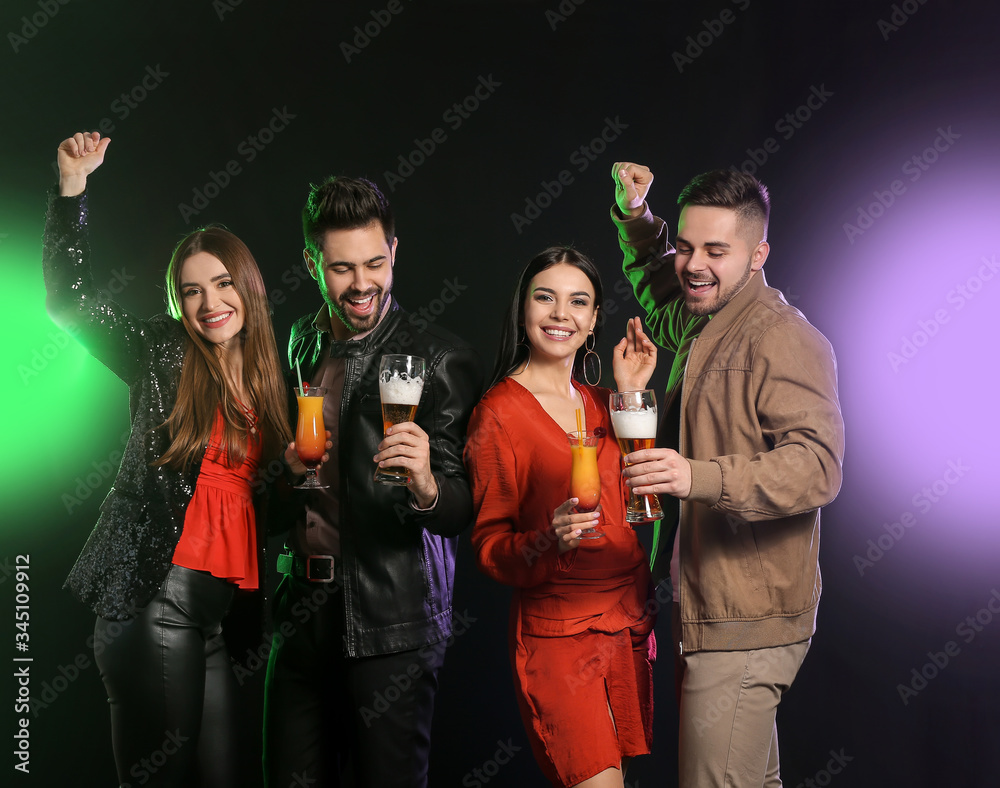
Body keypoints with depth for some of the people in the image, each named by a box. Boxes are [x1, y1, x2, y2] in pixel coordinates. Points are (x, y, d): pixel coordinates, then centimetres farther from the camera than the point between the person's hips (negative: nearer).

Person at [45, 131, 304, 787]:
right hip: (158, 592, -4)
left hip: (230, 602, 5)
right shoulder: (162, 356, 2)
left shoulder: (273, 376, 13)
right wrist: (73, 185, -10)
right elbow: (71, 298, -5)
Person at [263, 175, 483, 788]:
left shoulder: (440, 359, -11)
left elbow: (467, 508, -14)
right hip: (303, 611, 6)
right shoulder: (301, 343, 9)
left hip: (392, 620, -5)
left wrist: (426, 488, -33)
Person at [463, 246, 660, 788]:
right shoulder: (499, 412, -7)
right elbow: (488, 548, -7)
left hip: (629, 628, 6)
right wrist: (548, 541, -26)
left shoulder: (600, 403, 11)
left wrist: (630, 397, -4)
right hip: (558, 635, -6)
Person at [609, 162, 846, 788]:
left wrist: (699, 476, -41)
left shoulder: (781, 337, -17)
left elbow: (818, 464, -28)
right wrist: (635, 217, 19)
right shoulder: (699, 324, 14)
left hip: (748, 624, -10)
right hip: (707, 611, 10)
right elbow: (657, 293, 37)